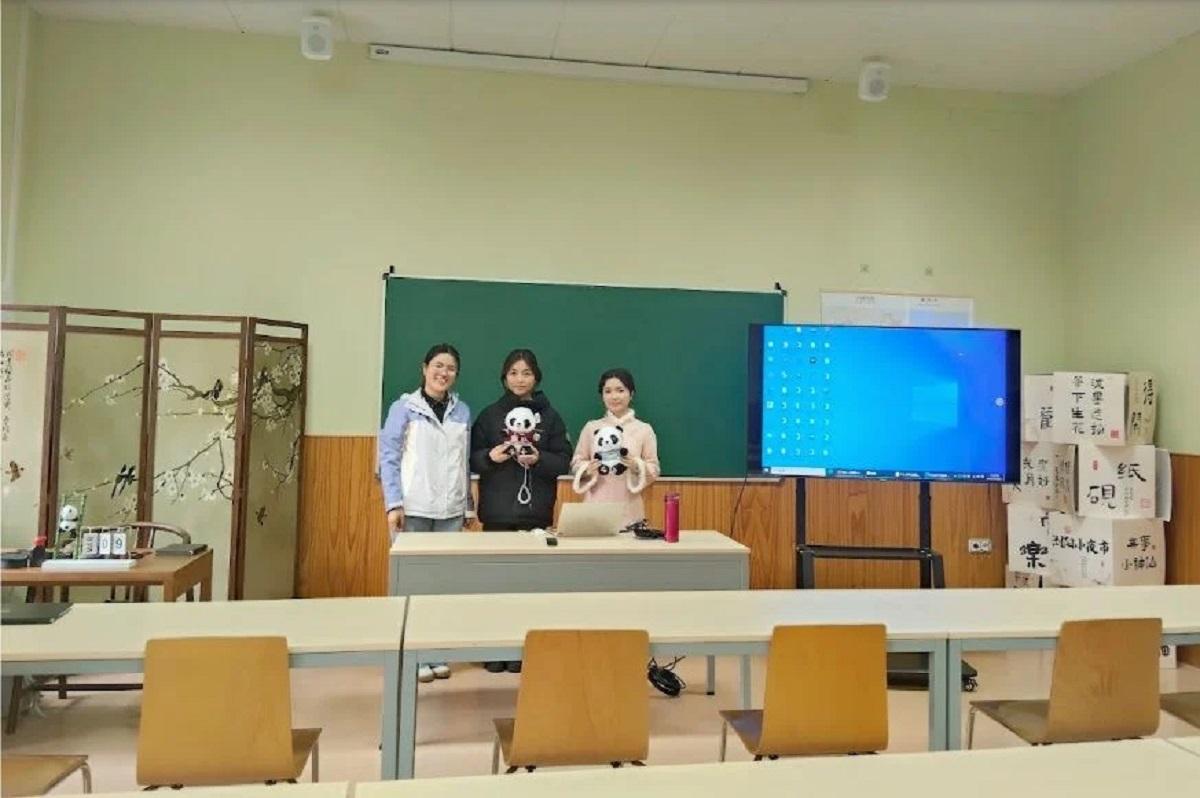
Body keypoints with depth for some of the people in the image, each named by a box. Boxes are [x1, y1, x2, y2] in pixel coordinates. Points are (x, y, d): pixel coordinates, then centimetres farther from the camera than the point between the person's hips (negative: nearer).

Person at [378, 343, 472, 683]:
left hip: (450, 511, 3)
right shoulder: (404, 407, 0)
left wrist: (468, 505, 8)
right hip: (413, 508, -3)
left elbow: (465, 462, 11)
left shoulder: (463, 411, 10)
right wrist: (393, 504, -11)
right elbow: (388, 458, -3)